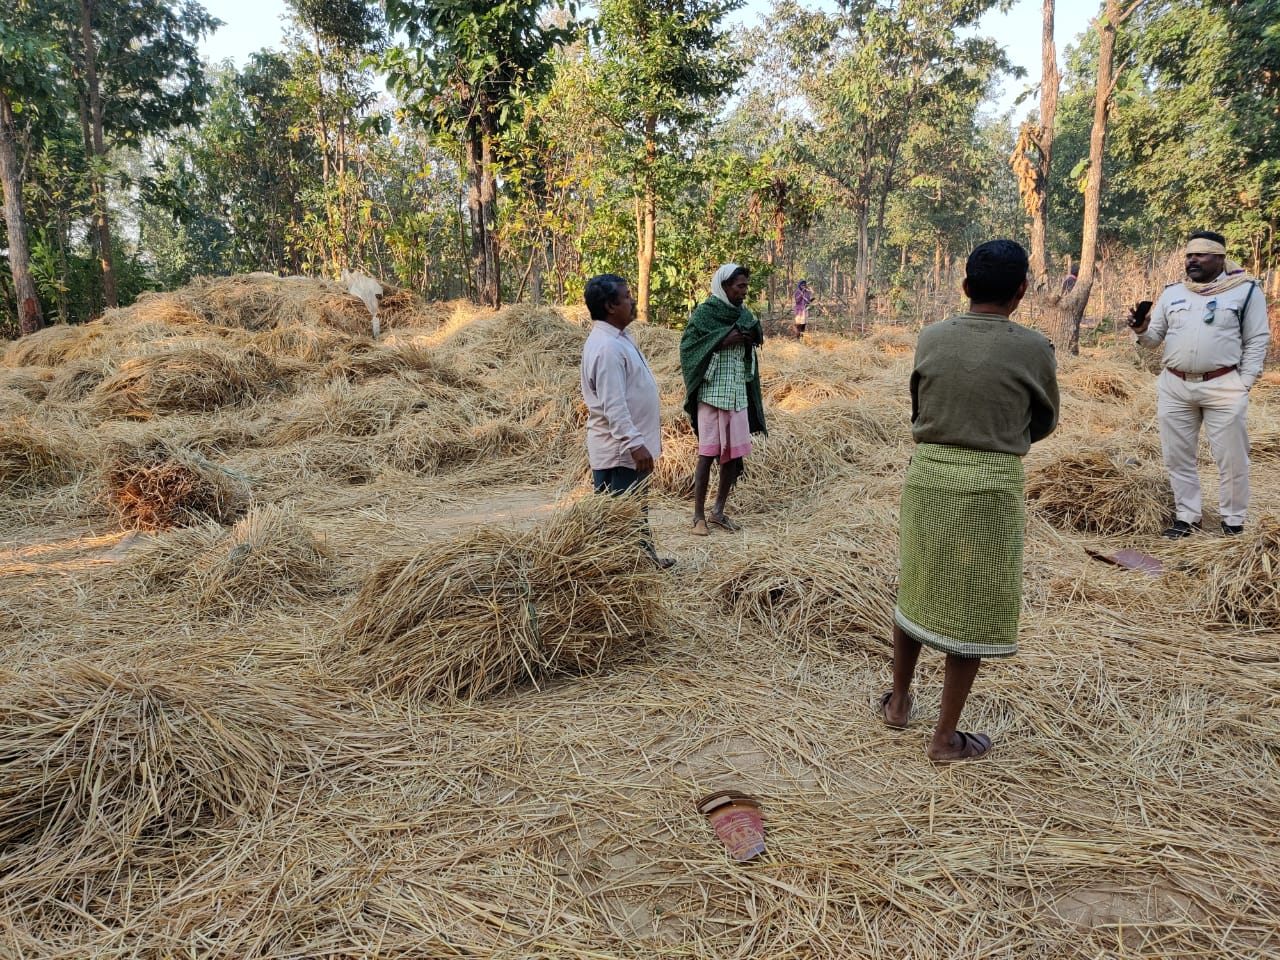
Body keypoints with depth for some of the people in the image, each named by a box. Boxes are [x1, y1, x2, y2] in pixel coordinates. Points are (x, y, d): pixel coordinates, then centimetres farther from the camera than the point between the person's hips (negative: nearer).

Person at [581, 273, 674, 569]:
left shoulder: (619, 338, 11)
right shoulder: (607, 347, -22)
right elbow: (613, 406, -27)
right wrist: (635, 444, -30)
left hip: (627, 446, 11)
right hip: (620, 449, -11)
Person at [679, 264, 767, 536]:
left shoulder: (742, 315, 11)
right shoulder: (704, 313, -6)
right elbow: (688, 347, -13)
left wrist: (750, 338, -5)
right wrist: (723, 340, -19)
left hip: (738, 394, 6)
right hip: (712, 394, -6)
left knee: (734, 454, 7)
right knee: (708, 455, -3)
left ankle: (718, 511, 20)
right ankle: (699, 516, 7)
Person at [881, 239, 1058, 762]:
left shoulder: (930, 339, -1)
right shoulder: (1034, 349, -8)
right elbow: (1044, 423, 7)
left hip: (927, 474, 4)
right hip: (991, 485, -3)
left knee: (915, 590, 20)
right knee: (973, 610, 8)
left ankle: (898, 701, 35)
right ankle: (945, 737, 16)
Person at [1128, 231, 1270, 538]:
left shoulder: (1246, 290, 0)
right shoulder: (1172, 293, 10)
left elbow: (1257, 341, 0)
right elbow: (1155, 337, 13)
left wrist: (1243, 384, -7)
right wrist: (1142, 330, -10)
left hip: (1223, 388, -4)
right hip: (1174, 387, 4)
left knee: (1231, 459, 4)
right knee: (1178, 457, 9)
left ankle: (1233, 521, 18)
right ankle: (1187, 518, 22)